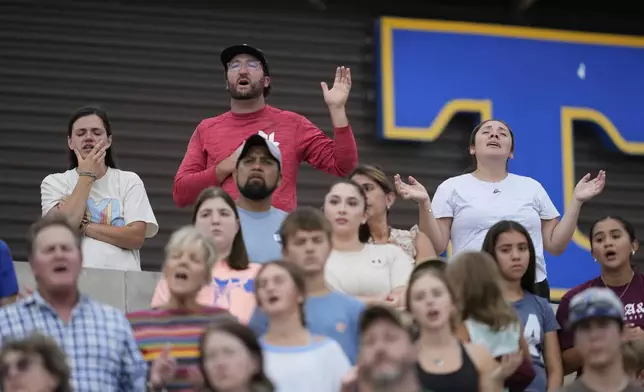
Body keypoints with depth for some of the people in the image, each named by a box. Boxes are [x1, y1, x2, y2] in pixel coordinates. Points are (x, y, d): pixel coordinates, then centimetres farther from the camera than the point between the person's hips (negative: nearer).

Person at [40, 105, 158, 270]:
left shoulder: (129, 181, 11)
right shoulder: (54, 182, 12)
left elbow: (136, 237, -1)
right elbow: (64, 227, -6)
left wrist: (83, 227, -4)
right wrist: (87, 175, 2)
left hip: (121, 274, 0)